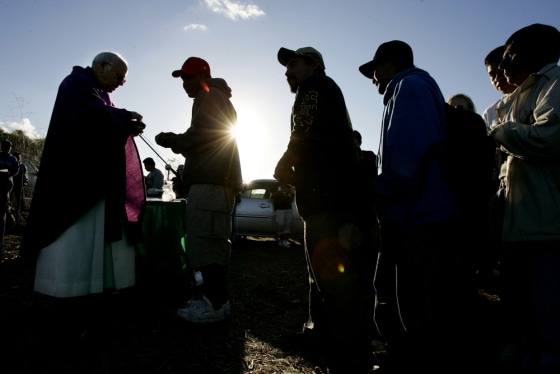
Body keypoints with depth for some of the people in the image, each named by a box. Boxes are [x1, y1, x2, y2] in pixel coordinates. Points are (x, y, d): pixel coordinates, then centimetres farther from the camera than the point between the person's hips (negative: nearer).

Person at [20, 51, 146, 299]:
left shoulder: (99, 93, 23)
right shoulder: (76, 82, -4)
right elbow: (89, 115, -23)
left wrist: (127, 127, 2)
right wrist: (125, 117, -12)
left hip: (98, 177, 9)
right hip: (77, 177, -9)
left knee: (101, 230, 5)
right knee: (75, 234, -8)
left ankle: (99, 282, 9)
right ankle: (66, 288, -2)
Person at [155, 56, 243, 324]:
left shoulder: (210, 96, -1)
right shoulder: (215, 99, 31)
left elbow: (201, 135, -16)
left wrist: (172, 141, -3)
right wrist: (177, 142, 18)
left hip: (210, 181, -11)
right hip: (214, 179, 11)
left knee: (203, 241, -13)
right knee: (210, 241, 10)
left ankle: (215, 303, -11)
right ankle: (215, 297, 16)